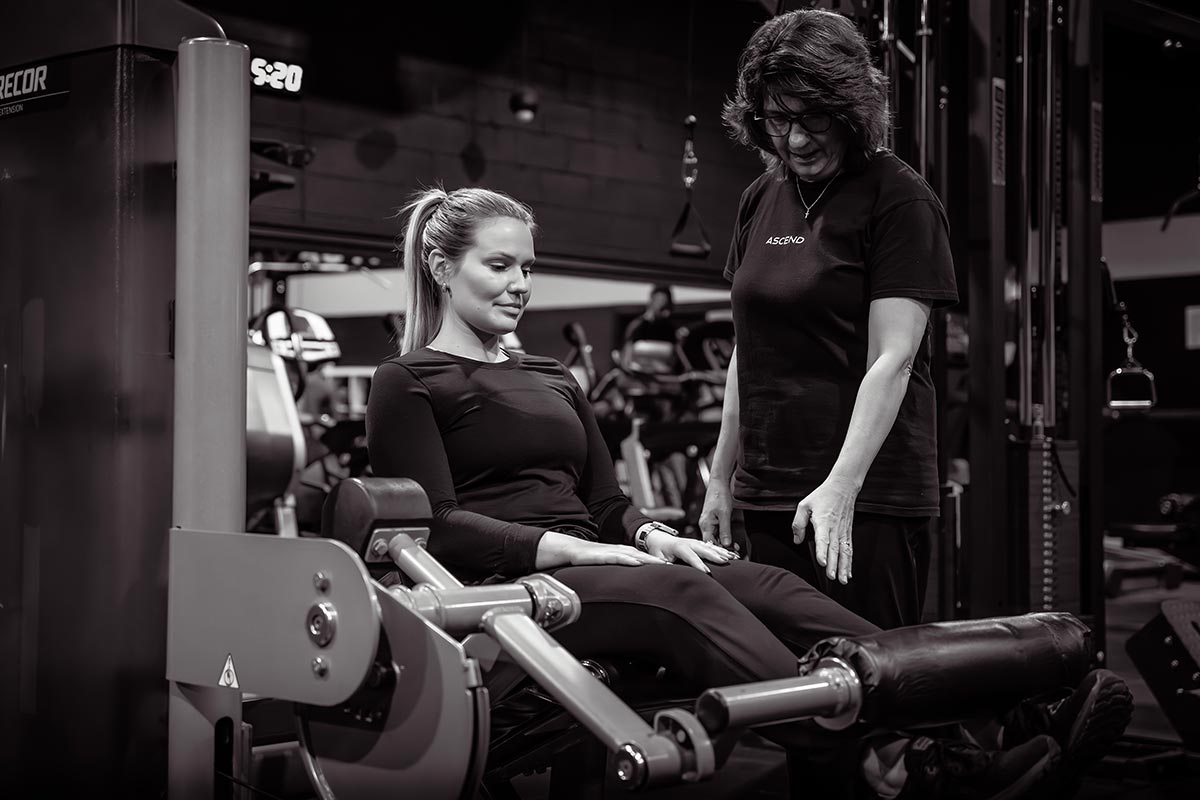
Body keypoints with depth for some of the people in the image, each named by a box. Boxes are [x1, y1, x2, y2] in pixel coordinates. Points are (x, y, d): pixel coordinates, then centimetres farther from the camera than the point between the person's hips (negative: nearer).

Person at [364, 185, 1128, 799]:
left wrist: (651, 536, -2)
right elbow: (435, 524, -8)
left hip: (587, 570, 6)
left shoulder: (551, 379, 25)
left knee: (767, 586, -21)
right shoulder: (409, 384, 4)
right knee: (686, 595, -34)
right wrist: (574, 550, -18)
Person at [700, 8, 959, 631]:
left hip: (868, 496, -6)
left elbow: (891, 359, -13)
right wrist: (721, 477, 16)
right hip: (768, 494, 6)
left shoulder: (899, 199, -5)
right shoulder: (761, 200, 13)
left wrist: (840, 488, -22)